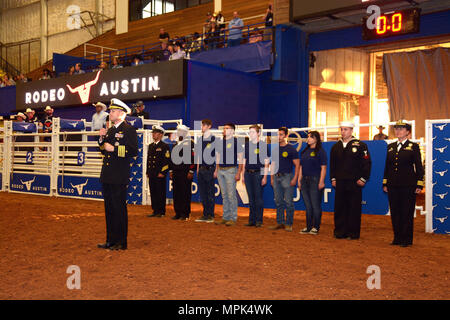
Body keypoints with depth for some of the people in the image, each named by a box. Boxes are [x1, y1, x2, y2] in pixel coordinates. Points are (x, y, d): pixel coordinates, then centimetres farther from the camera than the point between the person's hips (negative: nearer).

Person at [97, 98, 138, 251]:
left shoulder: (129, 130, -8)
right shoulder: (110, 130, 17)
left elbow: (133, 151, -16)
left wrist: (114, 149, -18)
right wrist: (102, 139, 6)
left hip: (119, 178, -8)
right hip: (107, 176, 8)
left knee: (119, 209, -2)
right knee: (109, 209, 13)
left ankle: (121, 242, 7)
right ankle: (110, 241, 22)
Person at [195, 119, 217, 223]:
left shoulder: (214, 139, -6)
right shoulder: (200, 140, 12)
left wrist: (216, 170, -12)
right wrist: (198, 168, 13)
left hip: (210, 169, -6)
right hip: (201, 169, 6)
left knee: (210, 193, -1)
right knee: (202, 193, 9)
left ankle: (211, 215, 6)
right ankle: (205, 215, 17)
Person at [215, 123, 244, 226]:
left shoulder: (236, 142, -4)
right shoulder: (220, 143, 14)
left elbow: (241, 159, -7)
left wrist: (238, 173, -13)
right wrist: (216, 170, 13)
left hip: (231, 170, -6)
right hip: (221, 170, 6)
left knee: (231, 195, -6)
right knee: (224, 195, 9)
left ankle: (233, 218, 1)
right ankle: (225, 217, 15)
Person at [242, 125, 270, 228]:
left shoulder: (263, 145, -2)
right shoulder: (247, 145, 13)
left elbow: (266, 163, -4)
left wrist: (265, 176, -10)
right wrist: (243, 175, 12)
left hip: (258, 173, -5)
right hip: (248, 173, 5)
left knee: (258, 197, -3)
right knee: (251, 198, 9)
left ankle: (259, 220, 4)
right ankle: (251, 220, 15)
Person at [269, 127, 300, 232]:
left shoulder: (291, 149, -4)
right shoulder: (275, 149, 14)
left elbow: (297, 165, -6)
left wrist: (295, 179, -14)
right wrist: (271, 178, 12)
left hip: (287, 177, -6)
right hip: (276, 177, 6)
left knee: (288, 202, -4)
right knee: (278, 201, 9)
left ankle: (289, 224, 3)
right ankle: (280, 223, 17)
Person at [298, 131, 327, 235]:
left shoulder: (320, 151, -5)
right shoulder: (304, 151, 15)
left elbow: (323, 168, -10)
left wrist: (321, 182, -16)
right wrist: (299, 180, 11)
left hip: (315, 180, -7)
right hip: (305, 180, 7)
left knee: (315, 206, -3)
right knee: (308, 206, 10)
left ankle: (316, 227, 6)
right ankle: (308, 227, 17)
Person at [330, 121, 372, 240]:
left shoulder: (360, 145, 0)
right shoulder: (336, 147, 13)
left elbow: (367, 163, -2)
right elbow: (332, 164, 18)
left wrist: (363, 179, -7)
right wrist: (333, 178, 10)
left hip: (355, 183, -4)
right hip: (339, 183, 4)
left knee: (354, 208, 0)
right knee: (339, 208, 5)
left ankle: (353, 233, 9)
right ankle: (340, 232, 14)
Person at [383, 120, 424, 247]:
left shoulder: (413, 146, 0)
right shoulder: (390, 147, 13)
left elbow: (419, 167, -1)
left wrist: (419, 185, -7)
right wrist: (385, 183, 11)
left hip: (408, 185, -4)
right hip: (393, 186, 4)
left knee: (407, 212, 1)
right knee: (395, 212, 7)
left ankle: (407, 239, 10)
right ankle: (397, 238, 18)